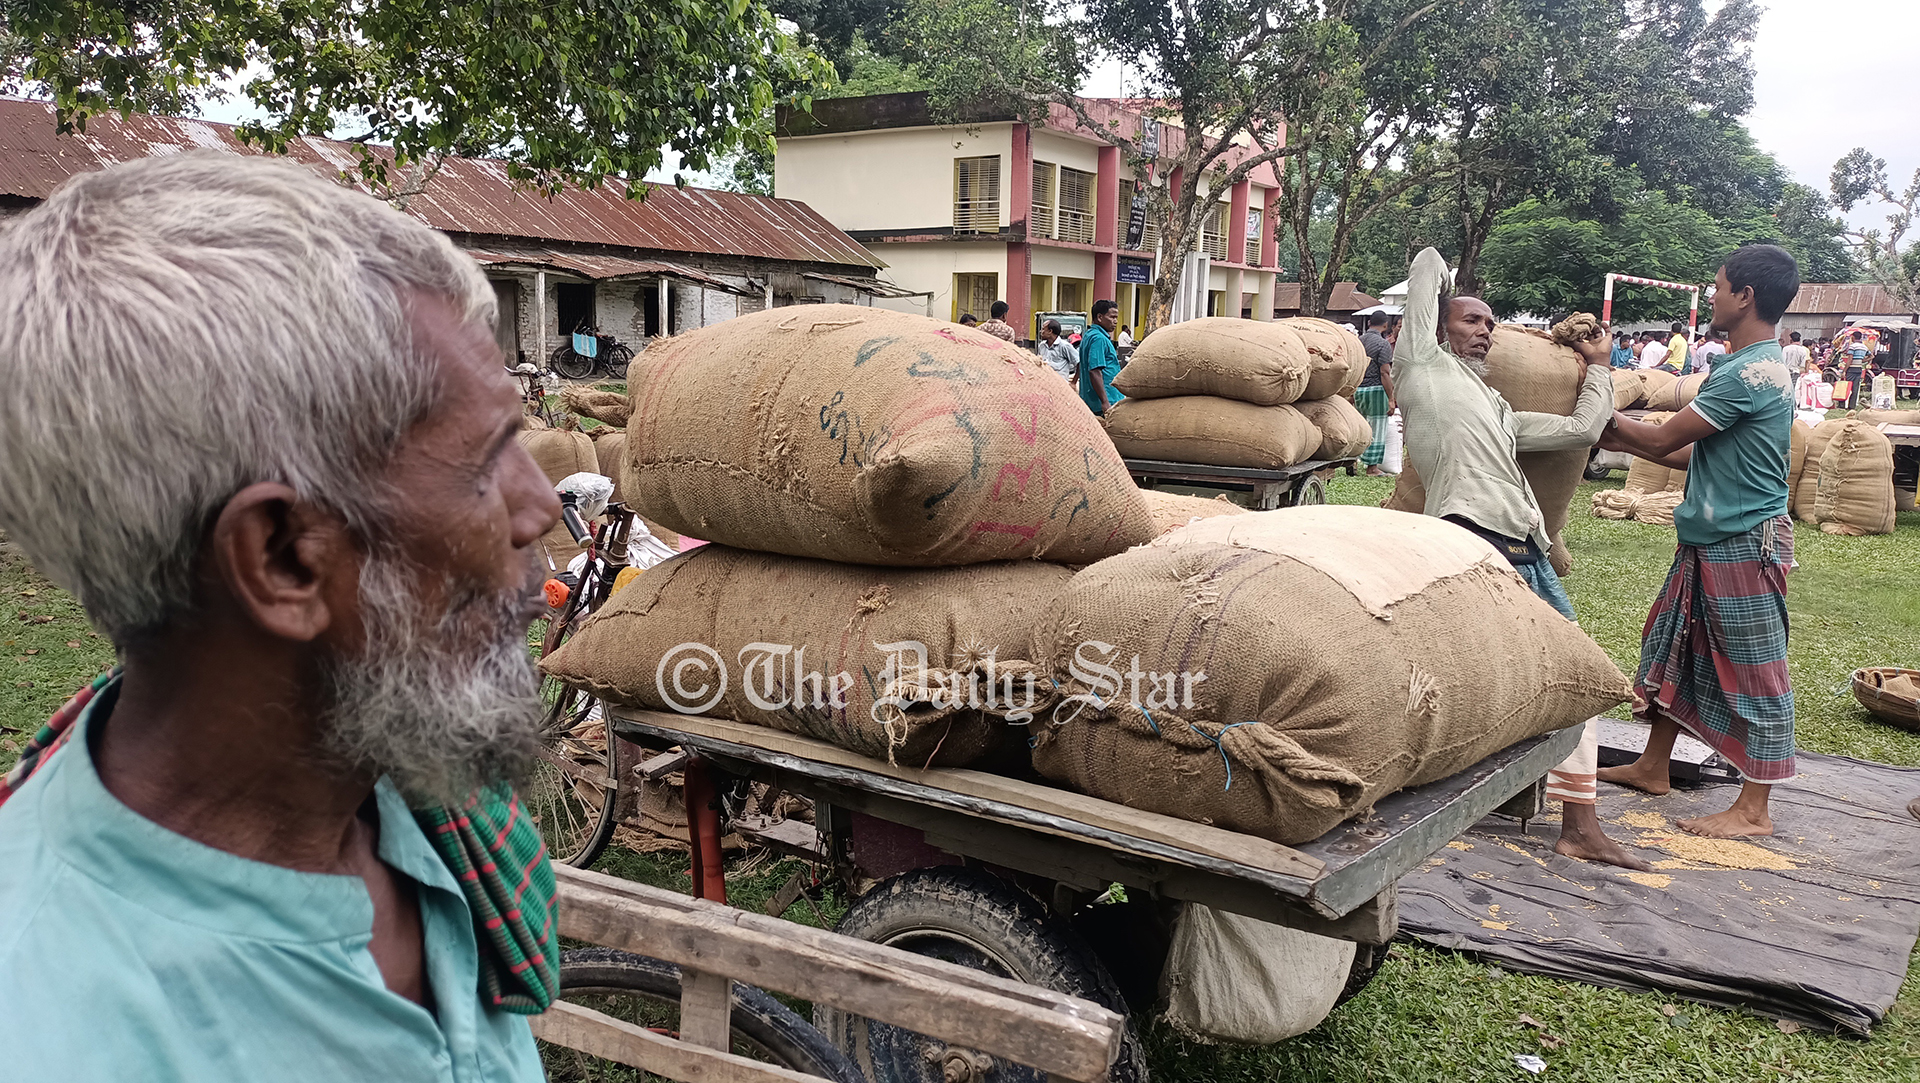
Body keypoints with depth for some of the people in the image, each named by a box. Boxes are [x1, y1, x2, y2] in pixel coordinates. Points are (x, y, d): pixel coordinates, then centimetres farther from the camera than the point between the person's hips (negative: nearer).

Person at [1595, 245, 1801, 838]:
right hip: (1710, 539, 10)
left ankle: (1754, 810, 10)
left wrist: (1606, 416, 0)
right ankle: (1653, 767, 32)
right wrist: (1626, 440, 13)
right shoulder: (1753, 365, 12)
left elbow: (1664, 439, -16)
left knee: (1755, 672, 0)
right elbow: (1699, 455, 15)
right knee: (1673, 649, 18)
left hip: (1744, 544, -10)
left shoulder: (1752, 372, -20)